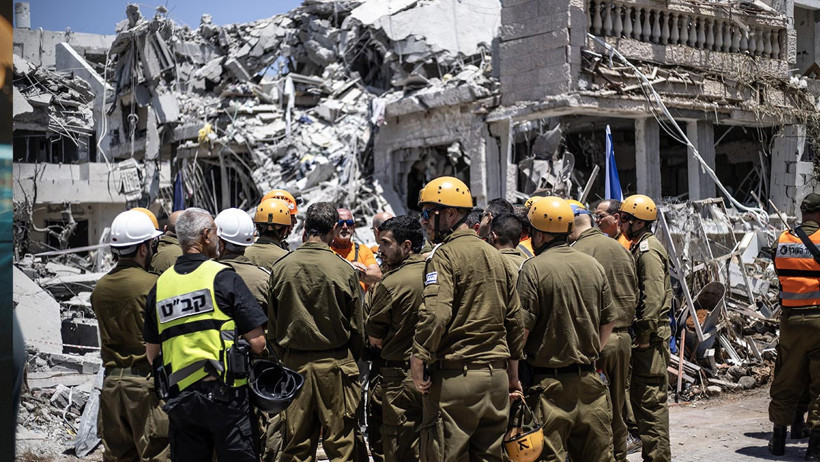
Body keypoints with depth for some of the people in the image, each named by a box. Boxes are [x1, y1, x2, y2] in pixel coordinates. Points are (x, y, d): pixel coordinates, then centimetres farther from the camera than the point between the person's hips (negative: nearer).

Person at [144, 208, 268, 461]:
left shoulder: (159, 285, 8)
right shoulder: (223, 276, -7)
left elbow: (152, 353, 14)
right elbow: (257, 343, -10)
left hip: (180, 398, 5)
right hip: (224, 394, -5)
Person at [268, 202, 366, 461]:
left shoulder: (281, 267, -4)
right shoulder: (344, 270, -11)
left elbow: (272, 322, 4)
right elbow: (357, 328, -3)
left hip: (294, 362, 3)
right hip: (335, 365, -3)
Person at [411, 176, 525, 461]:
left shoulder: (445, 254, -10)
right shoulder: (494, 255, 13)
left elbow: (435, 315, -23)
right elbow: (514, 318, 16)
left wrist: (418, 362, -14)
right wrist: (513, 374, 23)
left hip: (455, 376, -7)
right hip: (496, 376, 8)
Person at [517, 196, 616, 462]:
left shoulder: (533, 268, -12)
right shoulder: (593, 266, 7)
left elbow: (522, 327, -15)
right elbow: (608, 322, 13)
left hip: (550, 382, -6)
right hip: (589, 380, 6)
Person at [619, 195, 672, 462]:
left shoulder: (648, 250, -14)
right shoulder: (639, 247, 18)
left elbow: (653, 297, -22)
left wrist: (644, 334, -22)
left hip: (650, 336, -11)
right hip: (644, 333, 11)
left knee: (651, 398, -7)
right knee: (640, 394, 16)